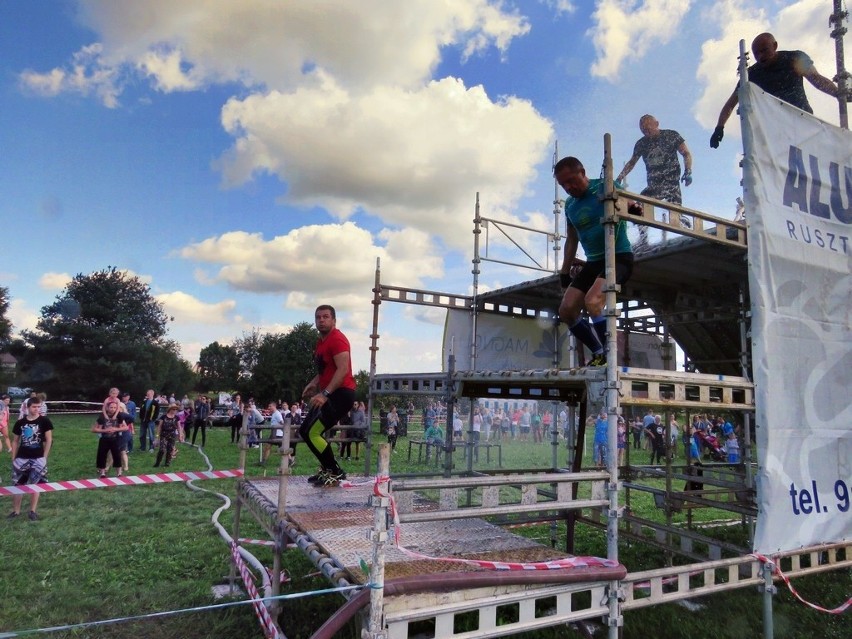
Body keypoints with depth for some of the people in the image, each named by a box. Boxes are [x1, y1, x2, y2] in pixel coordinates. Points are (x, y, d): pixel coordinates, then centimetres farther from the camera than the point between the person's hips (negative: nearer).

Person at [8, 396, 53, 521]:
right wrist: (13, 458, 8)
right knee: (17, 485, 7)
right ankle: (16, 511, 20)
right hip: (21, 458, 3)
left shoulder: (44, 421, -5)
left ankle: (33, 511, 15)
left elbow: (49, 440, -3)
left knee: (35, 485, 4)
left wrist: (44, 457, -6)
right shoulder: (20, 422, 2)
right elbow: (15, 441, 11)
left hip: (37, 459, -3)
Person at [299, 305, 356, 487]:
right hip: (330, 393, 11)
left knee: (311, 432, -15)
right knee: (306, 431, 14)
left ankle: (335, 472, -5)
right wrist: (314, 383, 13)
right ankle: (327, 470, 20)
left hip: (340, 393, -11)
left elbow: (343, 370, -25)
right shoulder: (322, 341, 17)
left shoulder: (337, 339, -14)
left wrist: (325, 393, -30)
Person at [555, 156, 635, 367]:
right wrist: (564, 273, 18)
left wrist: (629, 208, -34)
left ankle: (610, 356, -17)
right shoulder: (570, 205, 12)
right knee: (566, 311, -3)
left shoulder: (605, 188, -8)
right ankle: (600, 354, 9)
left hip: (619, 256, -7)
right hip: (593, 261, 7)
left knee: (592, 302, -29)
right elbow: (571, 241, 21)